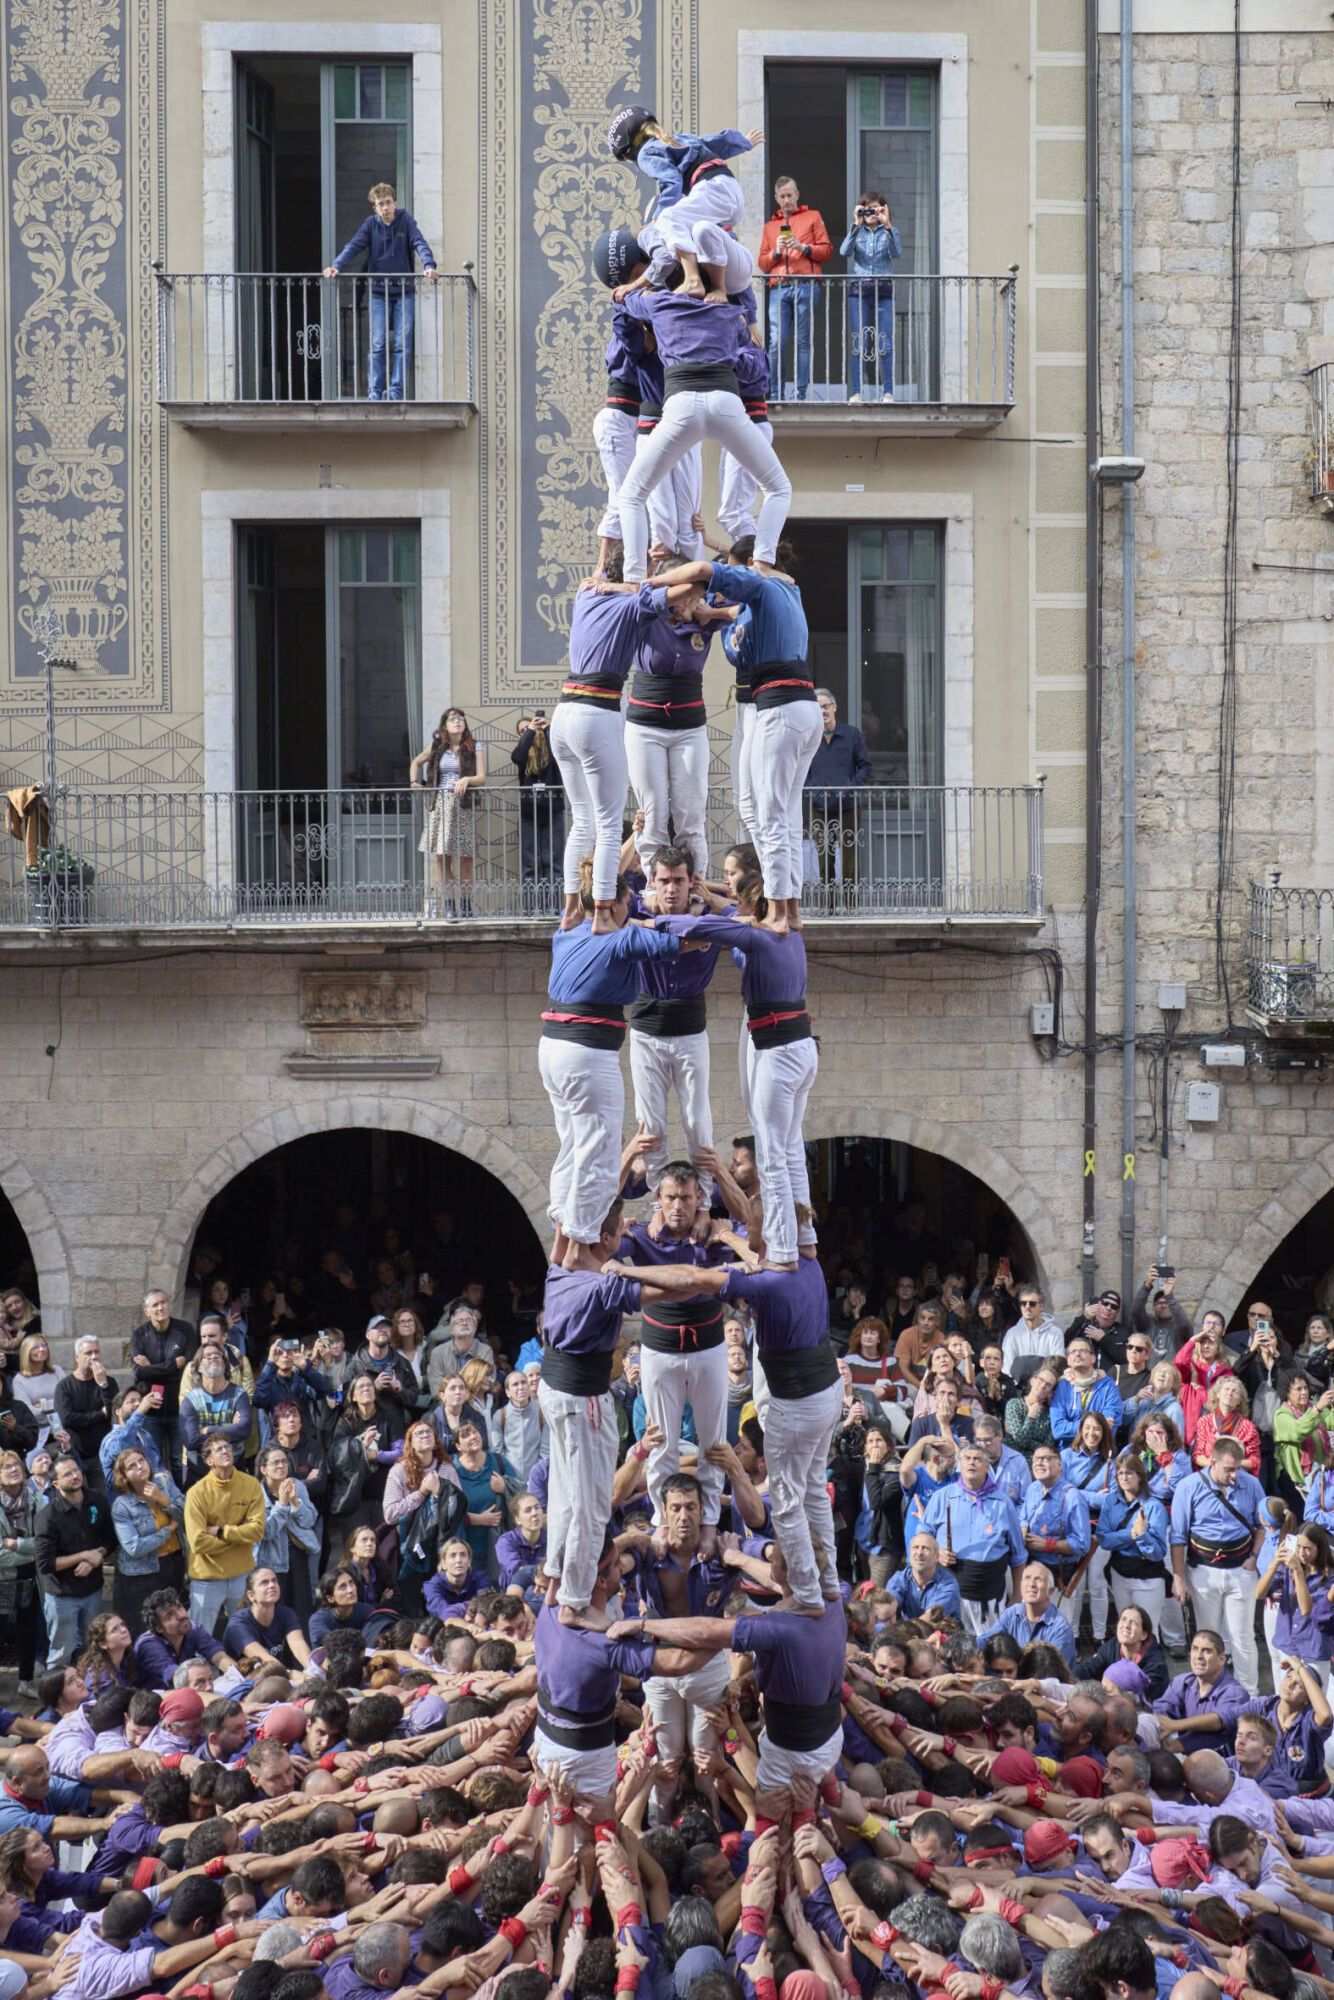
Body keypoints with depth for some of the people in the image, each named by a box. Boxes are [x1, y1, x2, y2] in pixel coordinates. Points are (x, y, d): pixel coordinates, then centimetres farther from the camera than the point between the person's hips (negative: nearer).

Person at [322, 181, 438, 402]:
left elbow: (419, 243, -11)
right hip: (378, 292, 0)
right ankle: (374, 394, -4)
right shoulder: (371, 224, 2)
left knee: (402, 344, -3)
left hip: (405, 292, 0)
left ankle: (397, 392, 1)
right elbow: (354, 246, -8)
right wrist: (337, 266, -26)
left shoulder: (406, 221, 1)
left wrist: (429, 265, -30)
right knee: (377, 345, -5)